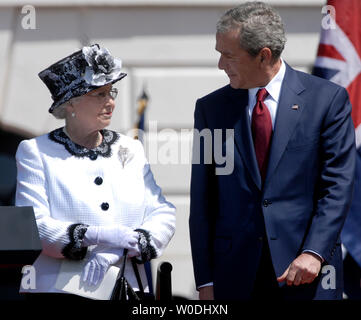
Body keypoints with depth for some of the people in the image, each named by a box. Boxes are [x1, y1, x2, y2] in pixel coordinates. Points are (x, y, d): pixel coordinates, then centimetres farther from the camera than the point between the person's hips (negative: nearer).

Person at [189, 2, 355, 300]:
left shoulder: (328, 99, 0)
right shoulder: (210, 108, 7)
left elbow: (338, 185, -3)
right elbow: (202, 201, 6)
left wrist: (314, 252, -15)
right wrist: (206, 281, 1)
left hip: (306, 273, -2)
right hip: (235, 274, 2)